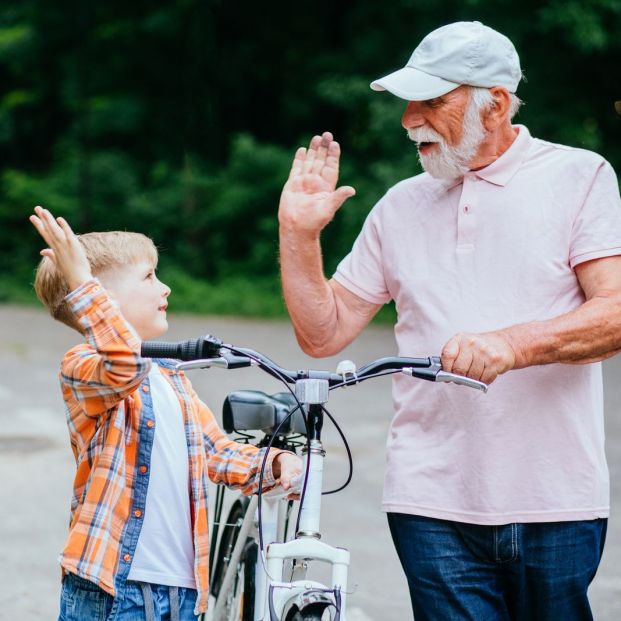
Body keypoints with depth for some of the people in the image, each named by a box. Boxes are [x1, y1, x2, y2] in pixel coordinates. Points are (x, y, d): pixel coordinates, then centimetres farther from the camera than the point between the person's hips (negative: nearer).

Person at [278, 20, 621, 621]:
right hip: (434, 504, 2)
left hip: (556, 500, -2)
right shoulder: (401, 207, 14)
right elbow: (323, 333, 13)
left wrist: (512, 344, -25)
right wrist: (298, 233, 0)